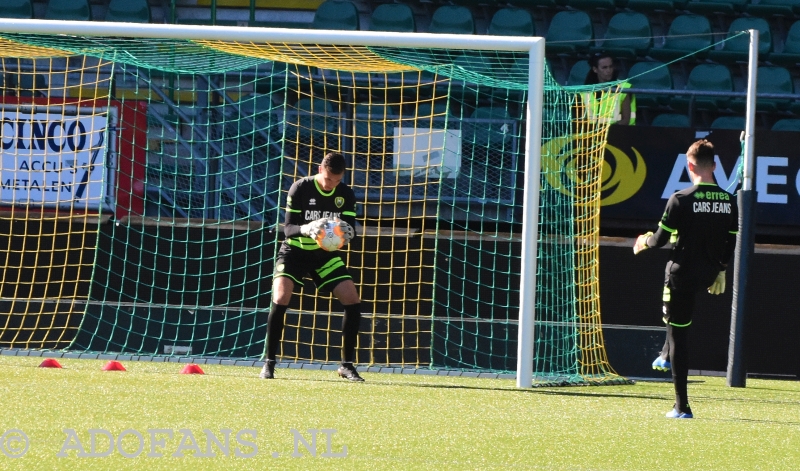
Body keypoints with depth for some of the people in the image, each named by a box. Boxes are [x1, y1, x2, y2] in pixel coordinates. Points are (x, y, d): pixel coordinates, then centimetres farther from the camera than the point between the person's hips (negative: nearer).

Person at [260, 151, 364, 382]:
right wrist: (306, 229, -42)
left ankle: (347, 364, 4)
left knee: (352, 300, -9)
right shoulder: (300, 189, -17)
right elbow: (288, 228, -19)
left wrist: (347, 231, -35)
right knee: (280, 299, -24)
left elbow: (350, 228, -10)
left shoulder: (346, 195, -6)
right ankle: (269, 363, -12)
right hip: (294, 251, -3)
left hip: (325, 254, 3)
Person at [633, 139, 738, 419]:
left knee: (679, 334, 1)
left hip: (683, 272, -6)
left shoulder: (681, 200, -16)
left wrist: (644, 242, 13)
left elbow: (661, 239, -10)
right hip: (710, 275, 6)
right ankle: (667, 356, 42)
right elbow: (731, 244, 7)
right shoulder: (729, 202, -1)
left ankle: (682, 407, 0)